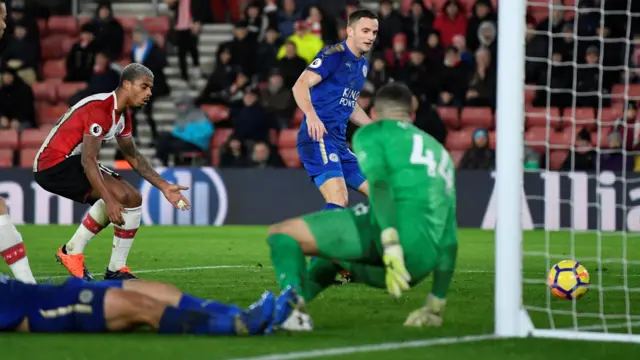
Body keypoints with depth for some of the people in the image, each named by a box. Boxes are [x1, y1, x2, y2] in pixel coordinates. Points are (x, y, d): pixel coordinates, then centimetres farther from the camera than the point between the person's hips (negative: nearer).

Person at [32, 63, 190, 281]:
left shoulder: (122, 114, 10)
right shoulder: (100, 109, -22)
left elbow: (133, 156, 19)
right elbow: (88, 160, -28)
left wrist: (164, 187, 12)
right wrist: (109, 200, -32)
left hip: (70, 161, 11)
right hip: (54, 165, -11)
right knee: (121, 196, -23)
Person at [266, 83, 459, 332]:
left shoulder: (371, 133, 16)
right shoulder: (441, 153, 35)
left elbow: (379, 183, -7)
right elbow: (449, 239, 31)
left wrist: (391, 244, -19)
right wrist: (436, 305, 34)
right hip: (419, 265, 7)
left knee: (282, 233, 2)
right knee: (330, 255, 35)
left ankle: (292, 301, -26)